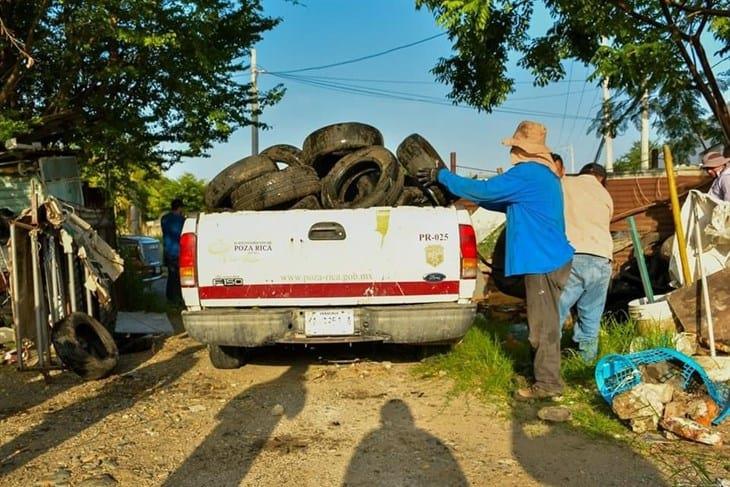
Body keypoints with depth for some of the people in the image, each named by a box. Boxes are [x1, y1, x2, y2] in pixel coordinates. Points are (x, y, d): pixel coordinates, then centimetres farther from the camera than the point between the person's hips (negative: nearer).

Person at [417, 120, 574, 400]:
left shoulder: (527, 174, -19)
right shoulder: (542, 175, 15)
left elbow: (484, 190, -20)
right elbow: (509, 203, 24)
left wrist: (441, 176, -11)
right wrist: (475, 197, 18)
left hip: (544, 261, -11)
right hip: (548, 258, 11)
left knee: (543, 324, -1)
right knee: (543, 321, 18)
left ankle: (547, 383, 8)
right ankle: (545, 373, 29)